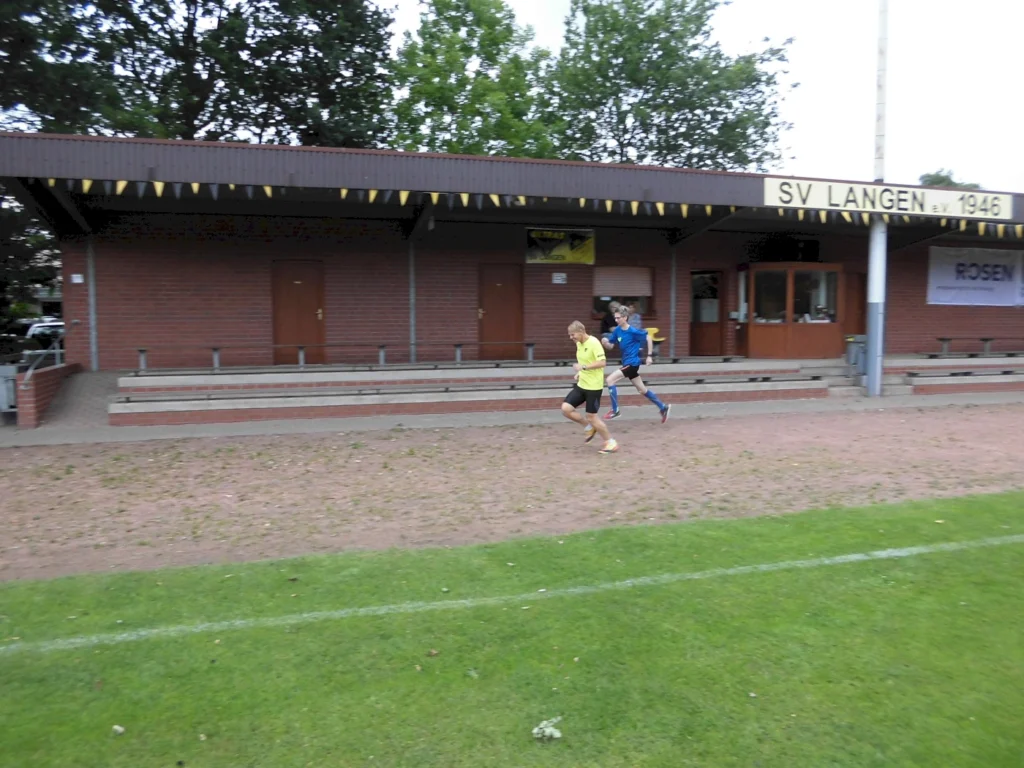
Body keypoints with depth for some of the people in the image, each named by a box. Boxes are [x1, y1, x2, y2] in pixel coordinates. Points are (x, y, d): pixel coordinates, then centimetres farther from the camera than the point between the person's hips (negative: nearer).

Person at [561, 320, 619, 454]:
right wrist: (579, 373, 6)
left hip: (593, 386, -8)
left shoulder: (594, 343, -18)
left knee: (591, 416, -3)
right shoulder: (579, 344, 8)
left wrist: (583, 367, -29)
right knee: (566, 408, -1)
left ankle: (611, 443, 15)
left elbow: (602, 363, -25)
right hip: (581, 384, 8)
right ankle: (589, 427, 20)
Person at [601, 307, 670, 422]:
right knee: (642, 390, 17)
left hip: (632, 363, -8)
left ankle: (615, 410, -6)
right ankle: (663, 408, 30)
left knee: (610, 379, -16)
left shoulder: (633, 331, -17)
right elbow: (610, 346, 6)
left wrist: (649, 356, -7)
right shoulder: (617, 330, 2)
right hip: (627, 363, 8)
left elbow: (648, 338, -7)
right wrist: (605, 342, -17)